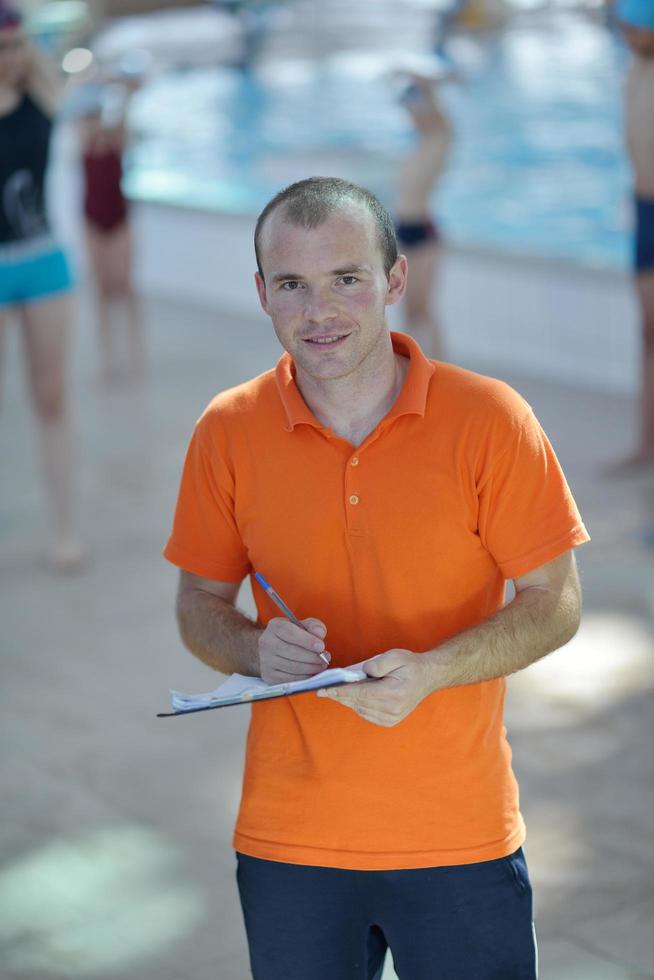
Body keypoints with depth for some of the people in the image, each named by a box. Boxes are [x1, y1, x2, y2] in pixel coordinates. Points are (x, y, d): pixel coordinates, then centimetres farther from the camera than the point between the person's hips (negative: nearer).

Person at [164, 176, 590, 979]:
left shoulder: (488, 418, -8)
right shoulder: (228, 430, -1)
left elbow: (554, 604, -4)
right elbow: (199, 604, 8)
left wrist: (429, 671, -20)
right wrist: (255, 650, -14)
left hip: (460, 835, -1)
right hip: (288, 841, 2)